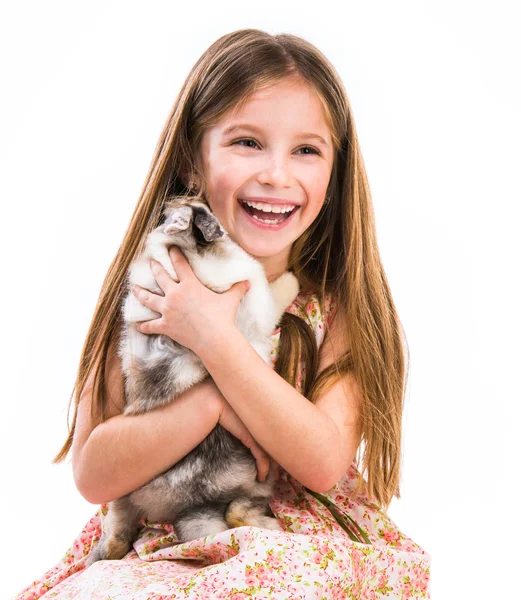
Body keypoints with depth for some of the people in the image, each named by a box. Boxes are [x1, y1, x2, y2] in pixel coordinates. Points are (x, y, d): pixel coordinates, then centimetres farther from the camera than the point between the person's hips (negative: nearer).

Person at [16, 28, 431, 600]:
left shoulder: (342, 299, -6)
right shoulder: (149, 285, -5)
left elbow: (324, 463, -17)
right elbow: (93, 474, -10)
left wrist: (215, 340, -22)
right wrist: (211, 402, -25)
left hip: (301, 547, 0)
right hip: (159, 547, 1)